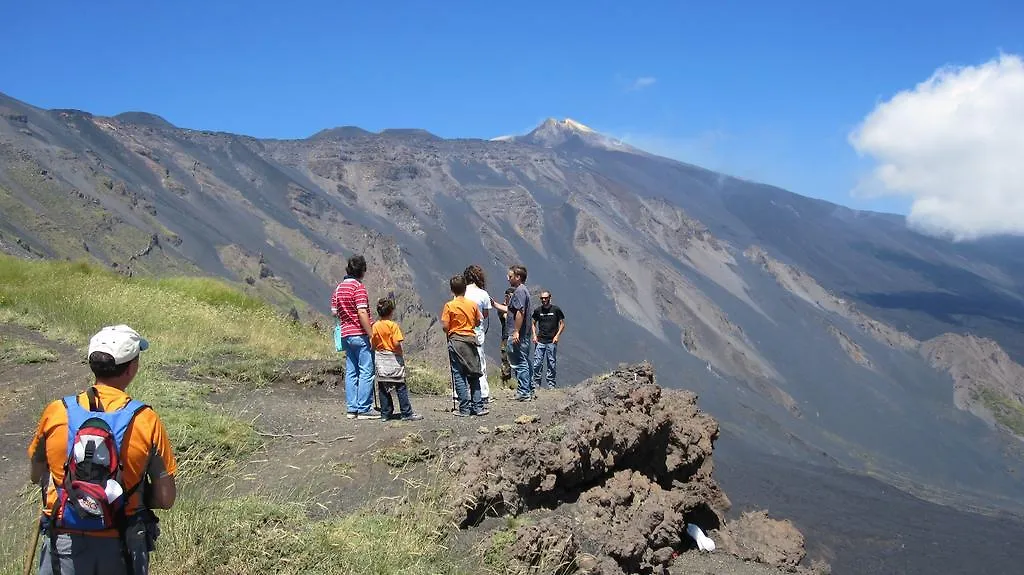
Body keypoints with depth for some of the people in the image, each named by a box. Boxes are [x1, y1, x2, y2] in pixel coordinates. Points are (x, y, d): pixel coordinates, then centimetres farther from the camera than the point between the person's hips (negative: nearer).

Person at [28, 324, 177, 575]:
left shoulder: (56, 412, -6)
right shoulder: (146, 420, -12)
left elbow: (37, 476, 10)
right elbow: (166, 498, -8)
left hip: (64, 544, 1)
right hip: (121, 548, -1)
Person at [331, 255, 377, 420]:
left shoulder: (339, 288, 12)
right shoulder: (359, 287, -11)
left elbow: (334, 312, 14)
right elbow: (362, 313, -18)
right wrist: (371, 334, -17)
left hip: (345, 334, 8)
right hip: (360, 334, -8)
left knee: (351, 372, 10)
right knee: (366, 372, -4)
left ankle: (352, 409, 11)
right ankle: (364, 409, -5)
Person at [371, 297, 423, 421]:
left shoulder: (375, 326, 2)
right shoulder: (393, 325, -12)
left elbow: (373, 344, 3)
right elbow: (397, 343, -19)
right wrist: (401, 355, -4)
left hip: (380, 359, 5)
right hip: (393, 358, -5)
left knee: (383, 388, 8)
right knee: (401, 387, 0)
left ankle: (385, 413, 9)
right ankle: (407, 413, 1)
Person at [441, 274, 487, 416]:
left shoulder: (449, 305, -8)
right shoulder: (473, 304, 1)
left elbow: (445, 326, -10)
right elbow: (478, 322, 8)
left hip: (456, 341, -3)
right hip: (471, 339, 3)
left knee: (459, 376, 1)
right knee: (474, 375, 10)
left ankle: (464, 408, -1)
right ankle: (478, 406, 8)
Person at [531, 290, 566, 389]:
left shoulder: (556, 309, 0)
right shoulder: (537, 310, 7)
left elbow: (562, 324, 4)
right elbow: (533, 324, 17)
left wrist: (557, 336, -7)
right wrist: (534, 335, 3)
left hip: (552, 341, -1)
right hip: (540, 341, 2)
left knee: (551, 363, 1)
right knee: (537, 363, -3)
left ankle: (551, 384, 8)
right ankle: (536, 383, 4)